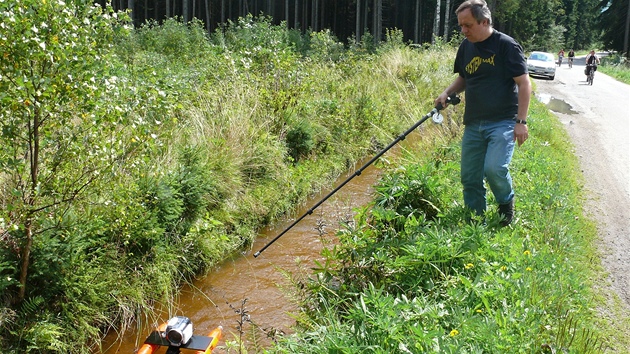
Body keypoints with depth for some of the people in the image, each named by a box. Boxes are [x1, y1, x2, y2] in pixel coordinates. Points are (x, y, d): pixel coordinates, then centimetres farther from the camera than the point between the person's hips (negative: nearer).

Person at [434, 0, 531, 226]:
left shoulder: (507, 45, -9)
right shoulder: (466, 47, 9)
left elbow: (524, 83, -10)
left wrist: (521, 121, -15)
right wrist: (447, 93, 3)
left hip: (502, 122, -6)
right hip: (473, 123, 6)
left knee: (494, 168, -23)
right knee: (469, 178, 6)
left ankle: (506, 203, 8)